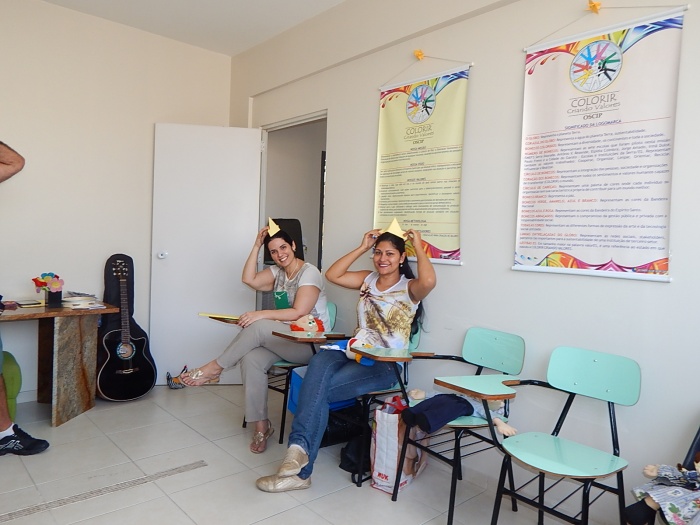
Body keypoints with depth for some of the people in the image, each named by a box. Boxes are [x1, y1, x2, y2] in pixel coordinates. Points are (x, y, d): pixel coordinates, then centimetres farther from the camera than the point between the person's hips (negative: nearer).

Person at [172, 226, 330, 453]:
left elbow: (298, 313, -19)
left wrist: (261, 314, -24)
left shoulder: (309, 272, -9)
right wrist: (256, 245, -2)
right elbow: (250, 280, 0)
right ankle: (261, 425, -15)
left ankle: (214, 368, -9)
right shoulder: (277, 272, 15)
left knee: (258, 327, -28)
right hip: (286, 339, 7)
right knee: (251, 359, -24)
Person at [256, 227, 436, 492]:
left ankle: (299, 463, -23)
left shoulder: (409, 288, -1)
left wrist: (418, 246, -10)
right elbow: (332, 275, 10)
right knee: (320, 362, -33)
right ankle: (300, 448, -38)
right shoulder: (368, 279, 17)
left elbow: (429, 281, -25)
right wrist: (363, 247, 10)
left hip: (385, 365, -5)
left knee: (319, 388, -28)